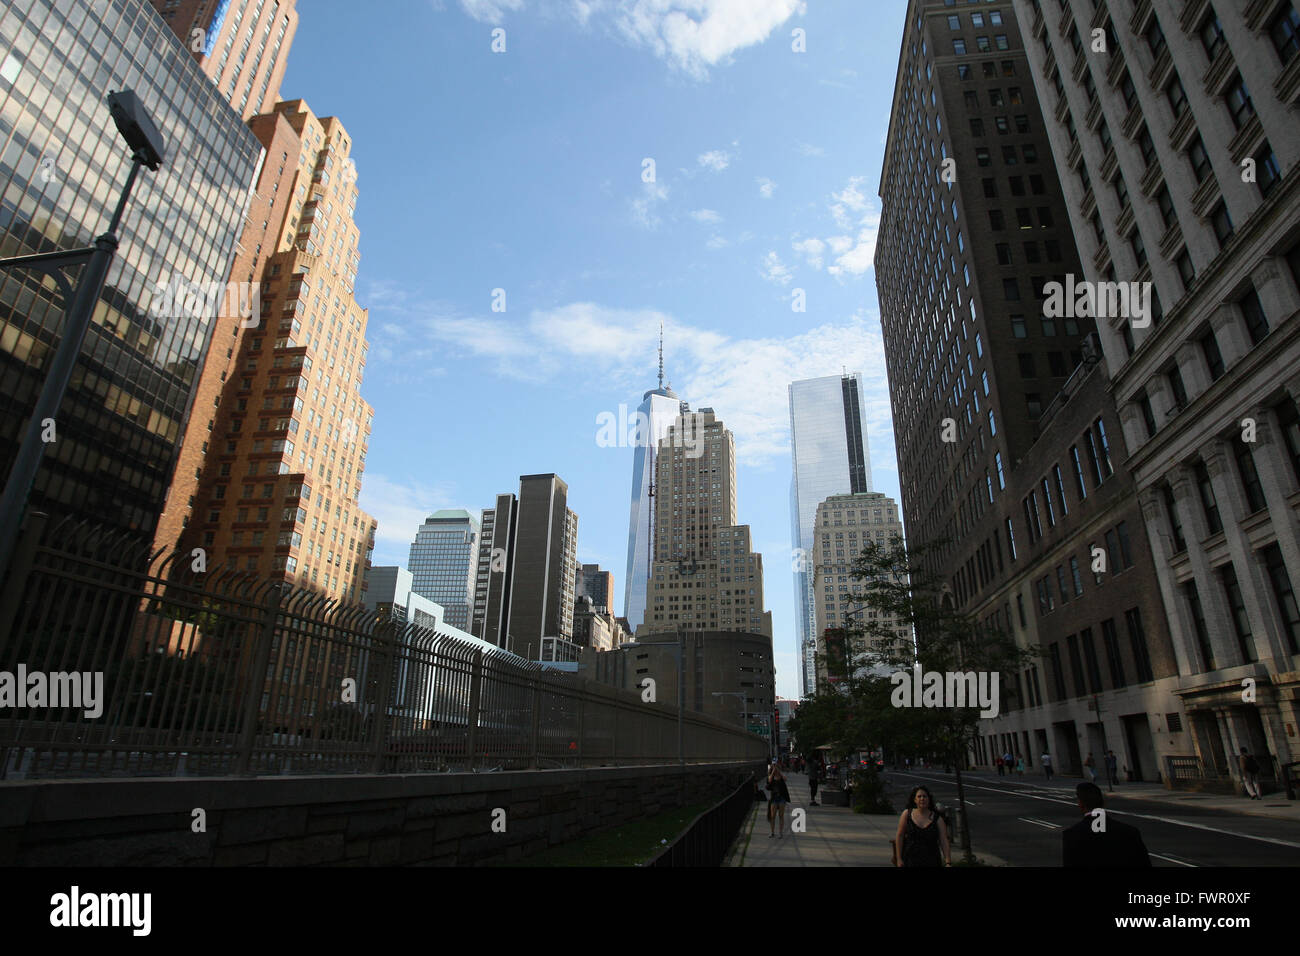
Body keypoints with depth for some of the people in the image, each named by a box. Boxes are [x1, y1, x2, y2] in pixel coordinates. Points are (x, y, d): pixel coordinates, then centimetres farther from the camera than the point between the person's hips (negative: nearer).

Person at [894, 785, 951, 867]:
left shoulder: (937, 819, -1)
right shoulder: (907, 814, 0)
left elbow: (944, 842, -3)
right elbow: (899, 836, 2)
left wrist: (948, 863, -12)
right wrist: (899, 859, -1)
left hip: (931, 862, 0)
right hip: (910, 861, 0)